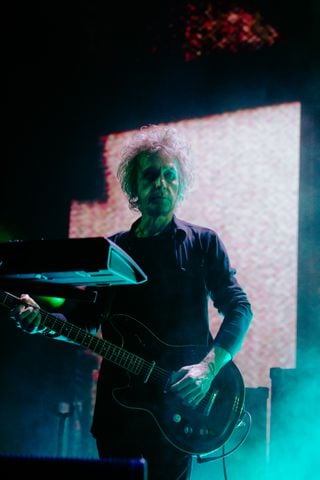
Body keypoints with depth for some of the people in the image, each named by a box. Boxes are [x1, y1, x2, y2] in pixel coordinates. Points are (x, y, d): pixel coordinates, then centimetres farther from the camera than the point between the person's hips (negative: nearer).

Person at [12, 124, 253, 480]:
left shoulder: (202, 243, 3)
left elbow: (238, 308, -3)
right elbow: (87, 319, 13)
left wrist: (208, 368, -17)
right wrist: (42, 321, -7)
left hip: (176, 405, -3)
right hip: (117, 403, 3)